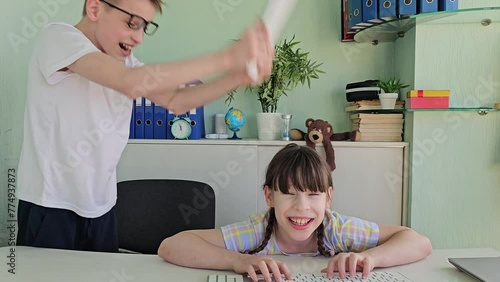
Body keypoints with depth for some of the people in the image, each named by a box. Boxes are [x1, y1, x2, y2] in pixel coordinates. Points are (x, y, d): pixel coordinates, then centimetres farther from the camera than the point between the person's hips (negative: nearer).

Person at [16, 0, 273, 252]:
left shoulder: (123, 61, 6)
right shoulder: (57, 36, -15)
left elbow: (176, 101, -1)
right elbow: (131, 83, -31)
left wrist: (240, 76, -16)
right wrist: (227, 57, -33)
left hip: (101, 206, 6)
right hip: (49, 205, -6)